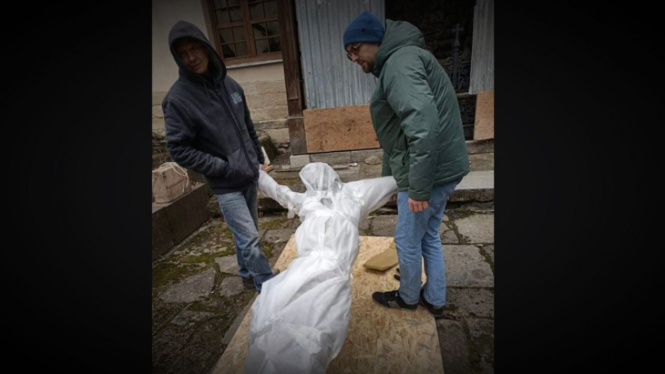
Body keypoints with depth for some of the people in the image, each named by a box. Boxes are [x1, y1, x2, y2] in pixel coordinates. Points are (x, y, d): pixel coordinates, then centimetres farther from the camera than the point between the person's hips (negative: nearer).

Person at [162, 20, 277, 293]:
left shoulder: (229, 84, 4)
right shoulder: (178, 98, -13)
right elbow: (178, 149, -13)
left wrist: (259, 159, 12)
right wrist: (223, 167, -17)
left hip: (250, 176, 6)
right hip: (226, 185, -6)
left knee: (245, 235, 19)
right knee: (249, 239, -4)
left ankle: (247, 274, 41)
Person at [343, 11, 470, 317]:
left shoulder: (400, 61, -14)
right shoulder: (396, 65, 19)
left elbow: (423, 122, -29)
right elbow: (398, 132, 22)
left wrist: (418, 187, -28)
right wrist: (388, 177, 24)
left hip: (429, 172, -10)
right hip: (441, 167, 10)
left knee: (408, 239, 9)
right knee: (429, 236, 20)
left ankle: (408, 297, 34)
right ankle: (434, 299, 38)